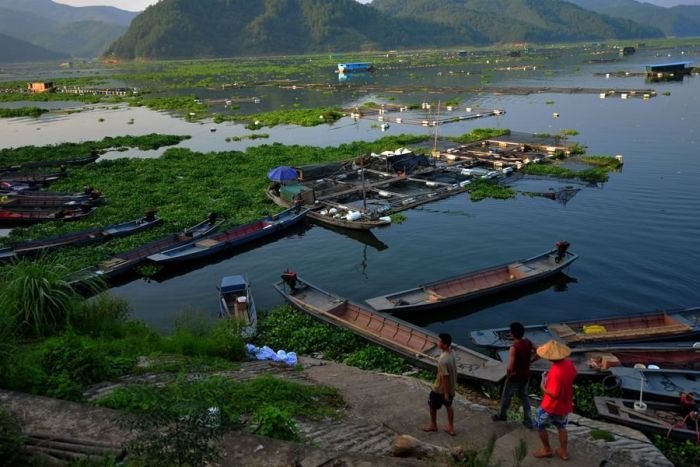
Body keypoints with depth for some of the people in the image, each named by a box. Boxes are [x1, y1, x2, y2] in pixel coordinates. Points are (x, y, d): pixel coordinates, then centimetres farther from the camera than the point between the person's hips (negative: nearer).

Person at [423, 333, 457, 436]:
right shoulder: (451, 353, -6)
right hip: (451, 387, 7)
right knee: (448, 406, 24)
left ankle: (433, 426, 34)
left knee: (432, 405, 16)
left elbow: (445, 377, -29)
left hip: (441, 389, -7)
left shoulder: (443, 360, -35)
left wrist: (446, 393, -19)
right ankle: (451, 428, 35)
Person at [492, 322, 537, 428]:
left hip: (514, 378, -6)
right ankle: (528, 420, 27)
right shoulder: (528, 342, -10)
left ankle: (502, 415, 38)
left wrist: (508, 374, -13)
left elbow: (510, 368, -35)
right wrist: (528, 361, 5)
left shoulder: (514, 348, -31)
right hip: (525, 376, 6)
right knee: (524, 396, 22)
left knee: (506, 396, 17)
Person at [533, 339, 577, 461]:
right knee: (561, 427, 28)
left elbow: (554, 394, -34)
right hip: (565, 404, 7)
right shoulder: (568, 363, -11)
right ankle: (564, 451, 38)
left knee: (539, 425, 18)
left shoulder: (555, 373, -36)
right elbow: (573, 376, 11)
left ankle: (546, 449, 32)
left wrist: (543, 387, -17)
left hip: (552, 406, -7)